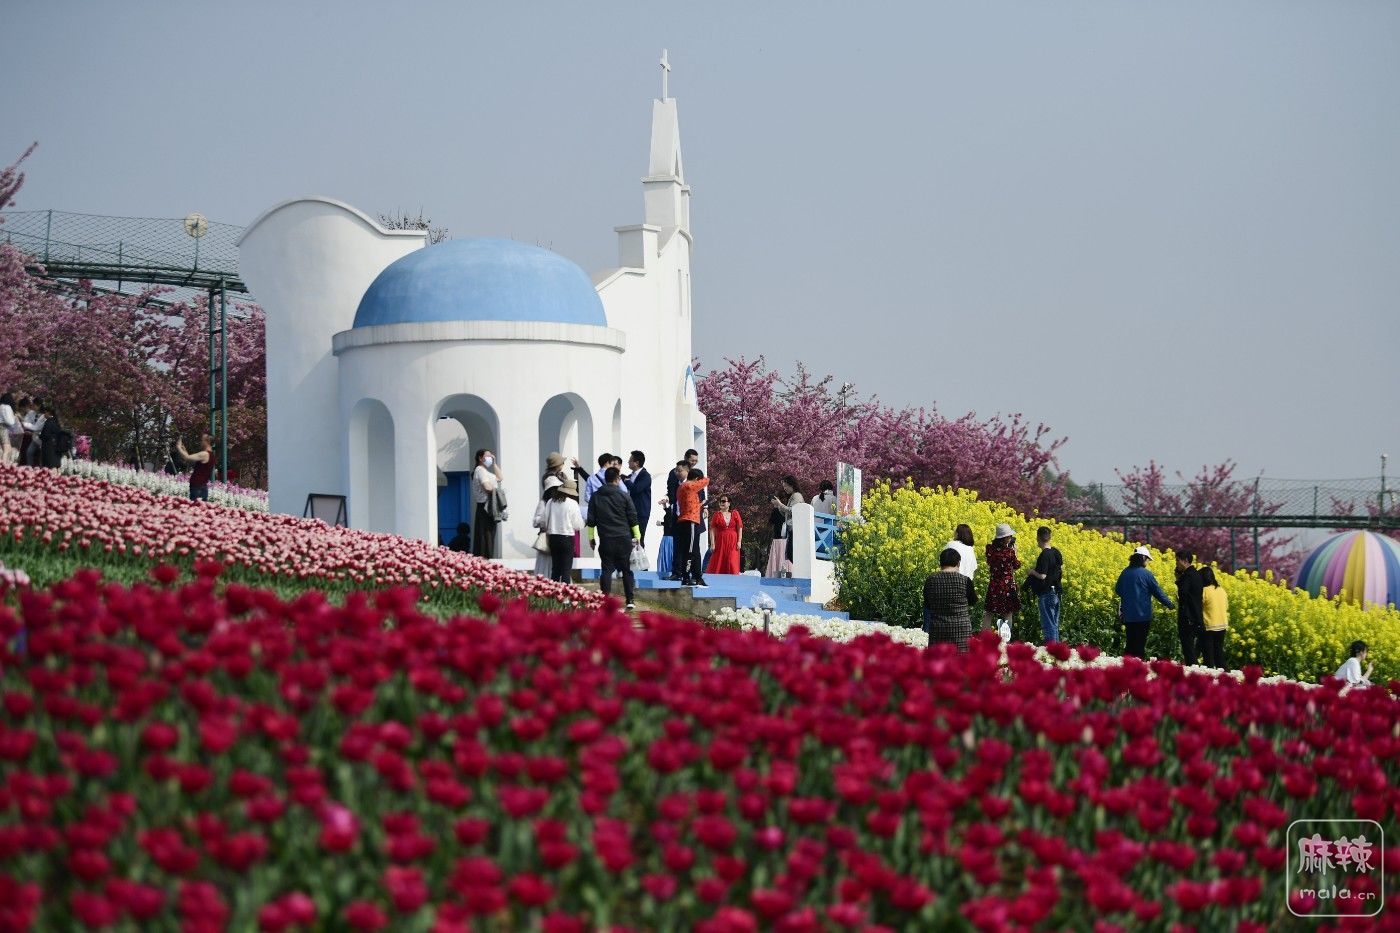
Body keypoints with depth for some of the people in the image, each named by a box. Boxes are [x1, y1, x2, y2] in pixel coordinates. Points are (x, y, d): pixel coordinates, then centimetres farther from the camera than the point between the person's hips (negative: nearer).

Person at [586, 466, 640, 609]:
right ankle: (630, 600, 5)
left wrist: (591, 538, 11)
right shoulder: (624, 495, -2)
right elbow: (633, 518, 1)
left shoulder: (596, 496, 3)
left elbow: (591, 519, 5)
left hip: (606, 539, 1)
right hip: (624, 538, -1)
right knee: (627, 570, 6)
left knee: (607, 569, 2)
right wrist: (637, 536, 9)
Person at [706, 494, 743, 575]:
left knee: (732, 564, -7)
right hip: (720, 542, 0)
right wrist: (712, 544, -9)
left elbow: (740, 528, 6)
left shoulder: (735, 514, 9)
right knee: (718, 564, -3)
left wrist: (739, 541, -5)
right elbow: (712, 530, 0)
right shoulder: (716, 514, 6)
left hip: (732, 543, 0)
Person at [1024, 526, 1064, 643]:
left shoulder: (1044, 556, -20)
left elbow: (1042, 576, -23)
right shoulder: (1056, 552, 5)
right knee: (1055, 624, 15)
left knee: (1048, 625, -4)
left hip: (1046, 594, -8)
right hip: (1056, 592, 8)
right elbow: (1061, 569, 15)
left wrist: (1032, 572, -6)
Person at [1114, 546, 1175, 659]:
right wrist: (1170, 604, 7)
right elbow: (1158, 592, -6)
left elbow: (1118, 590, 14)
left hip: (1128, 616, 5)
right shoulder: (1146, 574, -11)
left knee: (1131, 644, 14)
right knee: (1140, 645, -1)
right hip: (1143, 616, -5)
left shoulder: (1125, 573, 3)